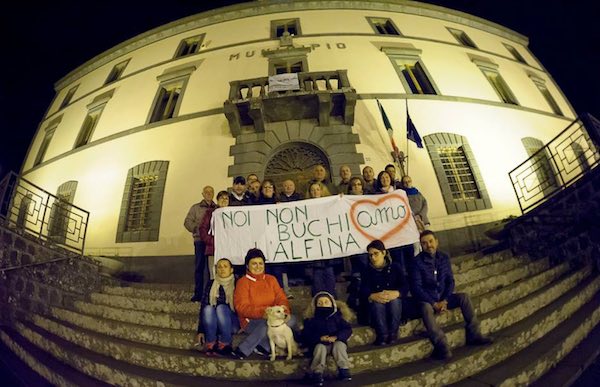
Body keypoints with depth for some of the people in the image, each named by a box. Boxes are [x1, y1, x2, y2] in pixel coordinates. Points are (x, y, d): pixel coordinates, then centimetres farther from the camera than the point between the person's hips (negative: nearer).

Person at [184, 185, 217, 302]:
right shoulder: (195, 208, 11)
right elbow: (187, 222, 3)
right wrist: (199, 229, -9)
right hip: (200, 240, 0)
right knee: (199, 267, 3)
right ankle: (198, 294, 12)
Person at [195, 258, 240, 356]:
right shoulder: (211, 284, 6)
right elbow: (203, 305, 1)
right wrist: (200, 330, -6)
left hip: (232, 322, -2)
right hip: (213, 325, 2)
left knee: (221, 307, -31)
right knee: (208, 308, -27)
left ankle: (225, 344, -20)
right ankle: (210, 344, -22)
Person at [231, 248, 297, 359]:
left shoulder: (271, 279, 10)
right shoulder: (243, 282, -4)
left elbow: (281, 298, 5)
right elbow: (242, 308, -13)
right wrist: (264, 311, -27)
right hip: (251, 321, -4)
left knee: (291, 319, -21)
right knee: (267, 324, -35)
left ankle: (263, 346, -15)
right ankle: (242, 351, -17)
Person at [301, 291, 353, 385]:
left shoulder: (337, 316, 3)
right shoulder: (312, 319, 1)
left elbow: (347, 329, -4)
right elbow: (306, 334, -5)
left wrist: (336, 337, -21)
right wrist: (320, 338, -21)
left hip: (337, 342, 1)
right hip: (320, 343, 0)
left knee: (339, 345, -29)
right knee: (320, 347, -30)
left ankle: (344, 370, -25)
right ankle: (317, 373, -28)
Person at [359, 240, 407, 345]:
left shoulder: (394, 268, 4)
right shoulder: (367, 271, 2)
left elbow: (405, 287, -8)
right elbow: (363, 292, -11)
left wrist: (396, 293, -31)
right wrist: (373, 296, -35)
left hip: (394, 303, 0)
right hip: (376, 306, 0)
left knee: (395, 300, -32)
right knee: (378, 303, -32)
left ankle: (393, 333, -18)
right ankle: (383, 335, -23)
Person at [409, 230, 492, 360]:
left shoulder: (444, 257, 2)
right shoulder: (417, 261, -13)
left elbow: (450, 281, 1)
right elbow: (416, 287, -15)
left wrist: (444, 300, -12)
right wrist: (434, 303, -20)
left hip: (443, 298, 5)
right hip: (427, 300, -4)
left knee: (464, 297, -17)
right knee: (426, 309, -35)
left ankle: (473, 335, -12)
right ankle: (442, 346, -38)